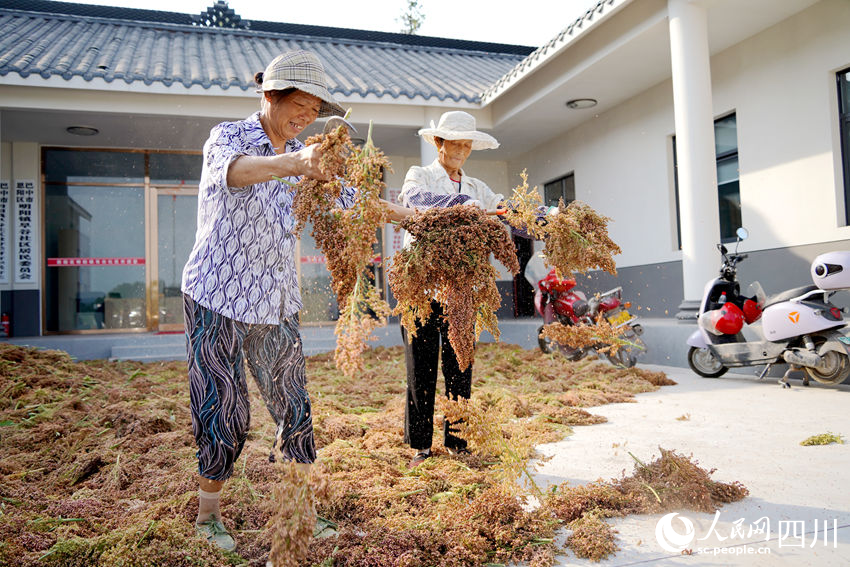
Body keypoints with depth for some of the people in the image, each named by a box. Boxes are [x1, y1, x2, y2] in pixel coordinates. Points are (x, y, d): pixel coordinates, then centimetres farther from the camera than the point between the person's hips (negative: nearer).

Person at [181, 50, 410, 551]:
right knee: (226, 414, 0)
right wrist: (291, 163, -54)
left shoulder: (302, 154, 9)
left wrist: (405, 216, 3)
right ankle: (208, 515, 22)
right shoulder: (228, 136, -10)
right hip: (218, 301, -5)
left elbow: (345, 198, 14)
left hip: (277, 304, 6)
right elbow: (233, 171, -34)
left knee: (295, 409, 7)